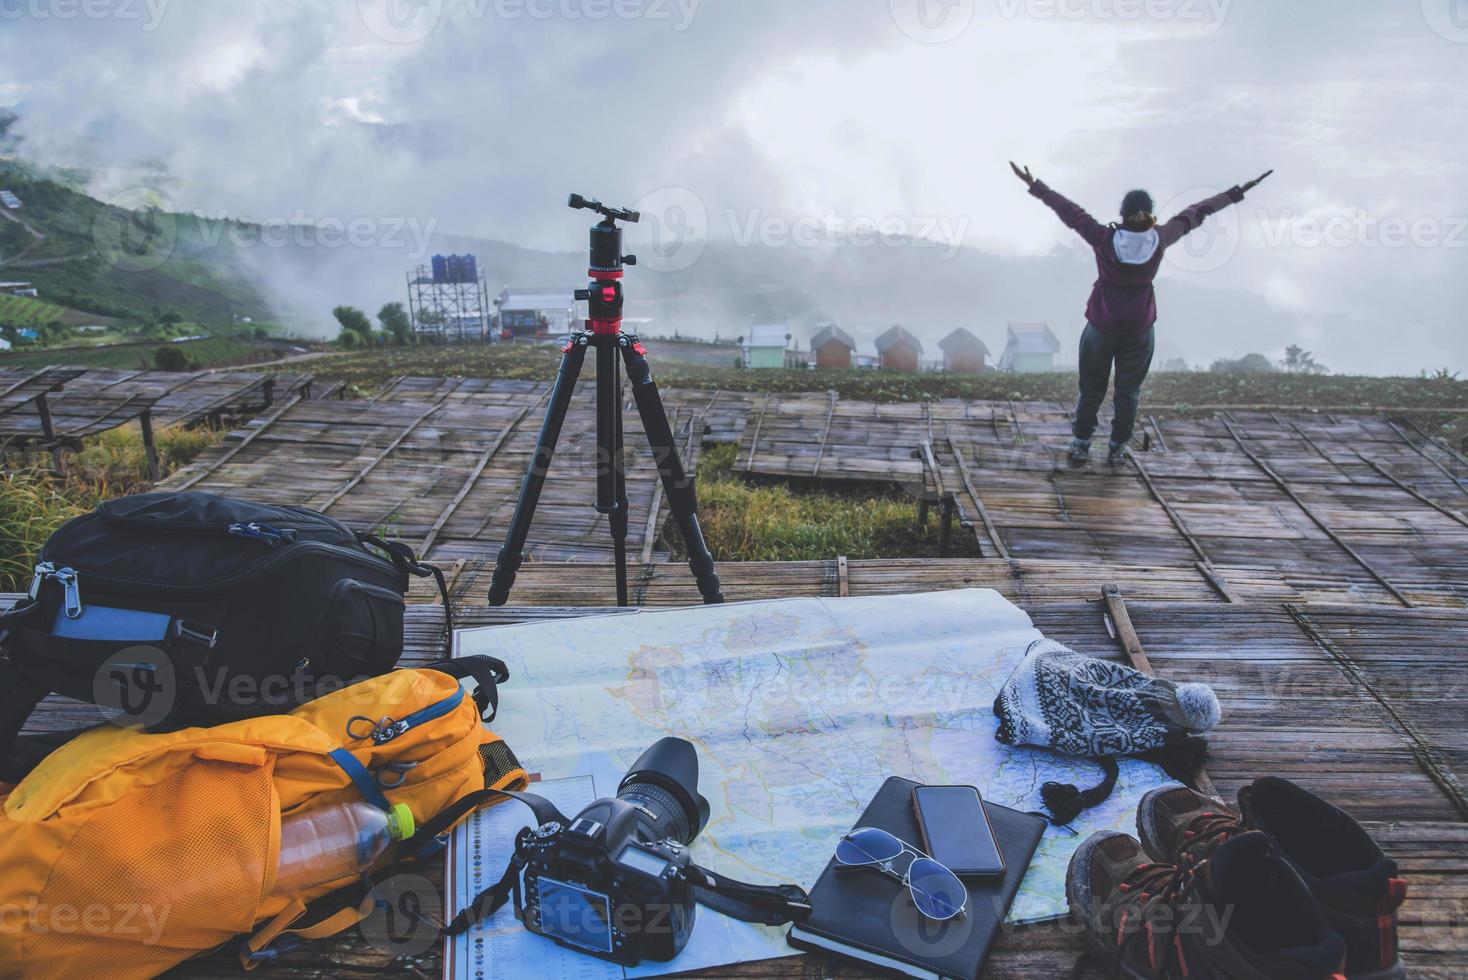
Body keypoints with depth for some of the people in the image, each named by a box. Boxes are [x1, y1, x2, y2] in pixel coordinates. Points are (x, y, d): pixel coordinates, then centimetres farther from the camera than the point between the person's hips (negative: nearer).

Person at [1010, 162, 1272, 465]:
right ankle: (1117, 449, 21)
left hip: (1102, 326, -1)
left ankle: (1080, 446, 17)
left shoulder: (1104, 239, -17)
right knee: (1128, 391, 15)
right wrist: (1234, 195, 13)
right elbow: (1194, 214, 1)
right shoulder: (1160, 239, -12)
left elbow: (1070, 212, -10)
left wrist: (1035, 186, -2)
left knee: (1092, 389, 14)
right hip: (1140, 329, 1)